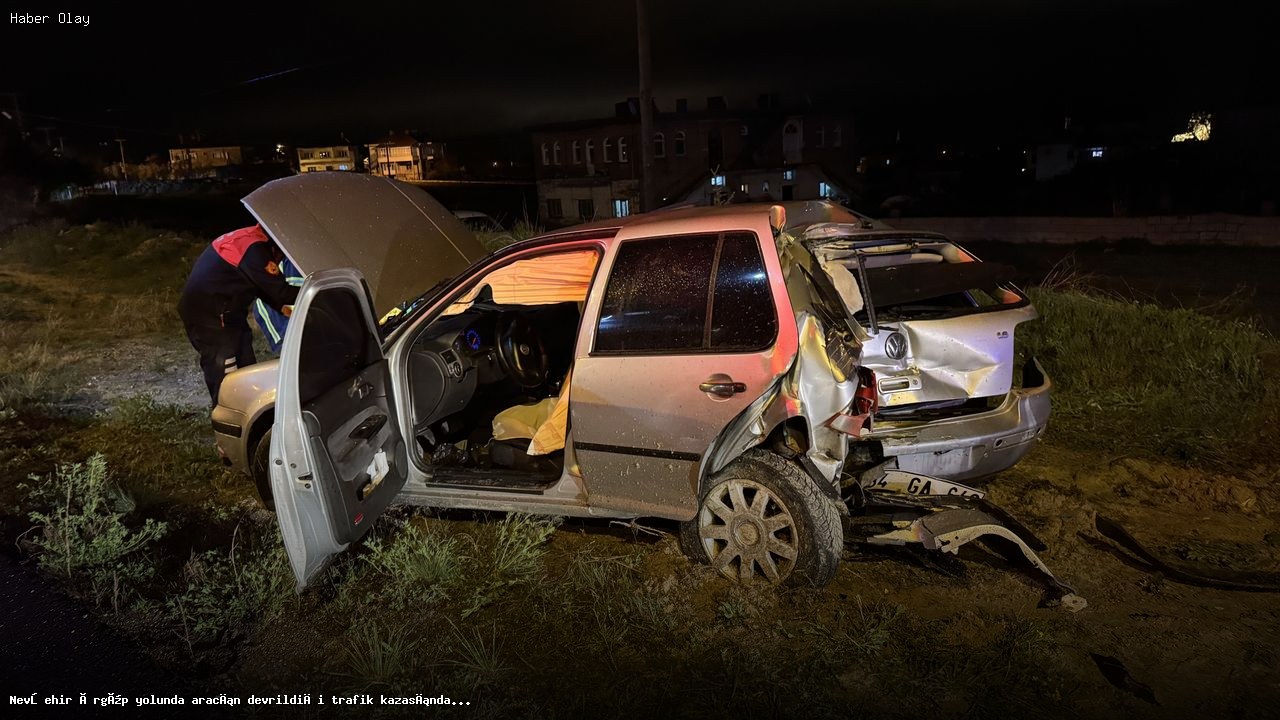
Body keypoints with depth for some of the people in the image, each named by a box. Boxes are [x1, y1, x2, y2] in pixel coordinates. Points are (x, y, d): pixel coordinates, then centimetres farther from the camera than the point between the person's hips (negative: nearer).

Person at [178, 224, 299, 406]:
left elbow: (263, 287, 16)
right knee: (225, 380, -8)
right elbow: (281, 291, -23)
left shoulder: (250, 238, 8)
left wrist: (282, 307, 4)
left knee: (247, 369, 14)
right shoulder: (255, 249, -24)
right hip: (207, 317, -11)